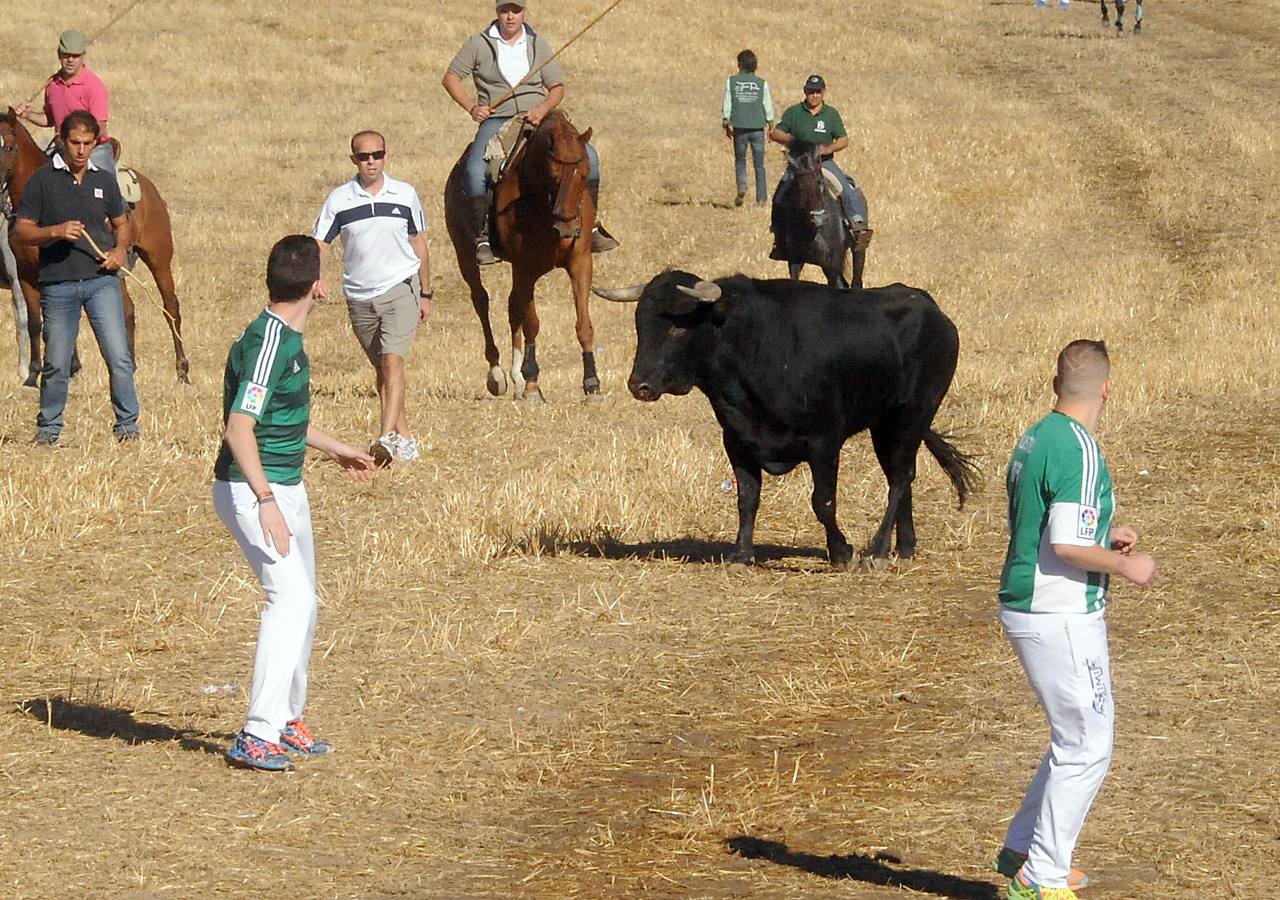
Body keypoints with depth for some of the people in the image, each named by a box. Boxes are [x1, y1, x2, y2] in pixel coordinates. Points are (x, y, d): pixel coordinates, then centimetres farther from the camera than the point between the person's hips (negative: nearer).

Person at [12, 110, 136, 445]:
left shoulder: (104, 181, 9)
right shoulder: (42, 180, -1)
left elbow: (122, 223, 21)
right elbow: (20, 232, -2)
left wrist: (120, 249, 0)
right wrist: (55, 232, -19)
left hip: (101, 279, 1)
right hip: (57, 283, -1)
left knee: (119, 358, -7)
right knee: (56, 364, 6)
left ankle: (127, 424, 3)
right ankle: (48, 428, 21)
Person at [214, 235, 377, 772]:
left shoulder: (288, 339, 11)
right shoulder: (265, 344, -21)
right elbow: (239, 427, -29)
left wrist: (337, 450, 40)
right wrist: (265, 500, -36)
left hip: (286, 488, 10)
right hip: (252, 491, -10)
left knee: (302, 604, 17)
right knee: (291, 597, -20)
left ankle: (287, 721, 32)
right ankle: (256, 736, -23)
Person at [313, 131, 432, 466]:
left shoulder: (405, 195, 2)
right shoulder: (339, 199, -1)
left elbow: (419, 245, 12)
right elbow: (317, 244, -3)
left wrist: (425, 294, 15)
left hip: (400, 288, -2)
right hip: (359, 296, 2)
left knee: (393, 361, -19)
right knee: (381, 369, 11)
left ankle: (387, 438, -28)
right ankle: (405, 437, 23)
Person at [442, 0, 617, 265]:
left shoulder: (538, 44, 12)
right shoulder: (479, 43, 6)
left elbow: (558, 87, 11)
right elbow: (450, 78, 9)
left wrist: (543, 109, -10)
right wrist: (471, 107, -6)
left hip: (538, 118, 2)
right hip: (496, 121, -2)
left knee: (587, 155, -16)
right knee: (476, 169, -32)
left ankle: (591, 225, -6)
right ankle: (482, 237, -21)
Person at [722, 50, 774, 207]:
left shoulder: (731, 82, -3)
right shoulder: (762, 83, -1)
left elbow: (726, 107, -1)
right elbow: (768, 108, 2)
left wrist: (726, 126, 11)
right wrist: (771, 128, 13)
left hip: (739, 127, 0)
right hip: (758, 128, 1)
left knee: (740, 161, 14)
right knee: (759, 164, 8)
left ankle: (742, 187, -10)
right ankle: (761, 197, 6)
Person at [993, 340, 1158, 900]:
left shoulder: (1033, 439, 11)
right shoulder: (1079, 452, -19)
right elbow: (1066, 546, -25)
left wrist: (1104, 536, 20)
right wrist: (1125, 565, -11)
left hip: (1027, 610, 10)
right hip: (1061, 619, -10)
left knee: (1080, 735, 20)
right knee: (1086, 747, -2)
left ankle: (1021, 850, 25)